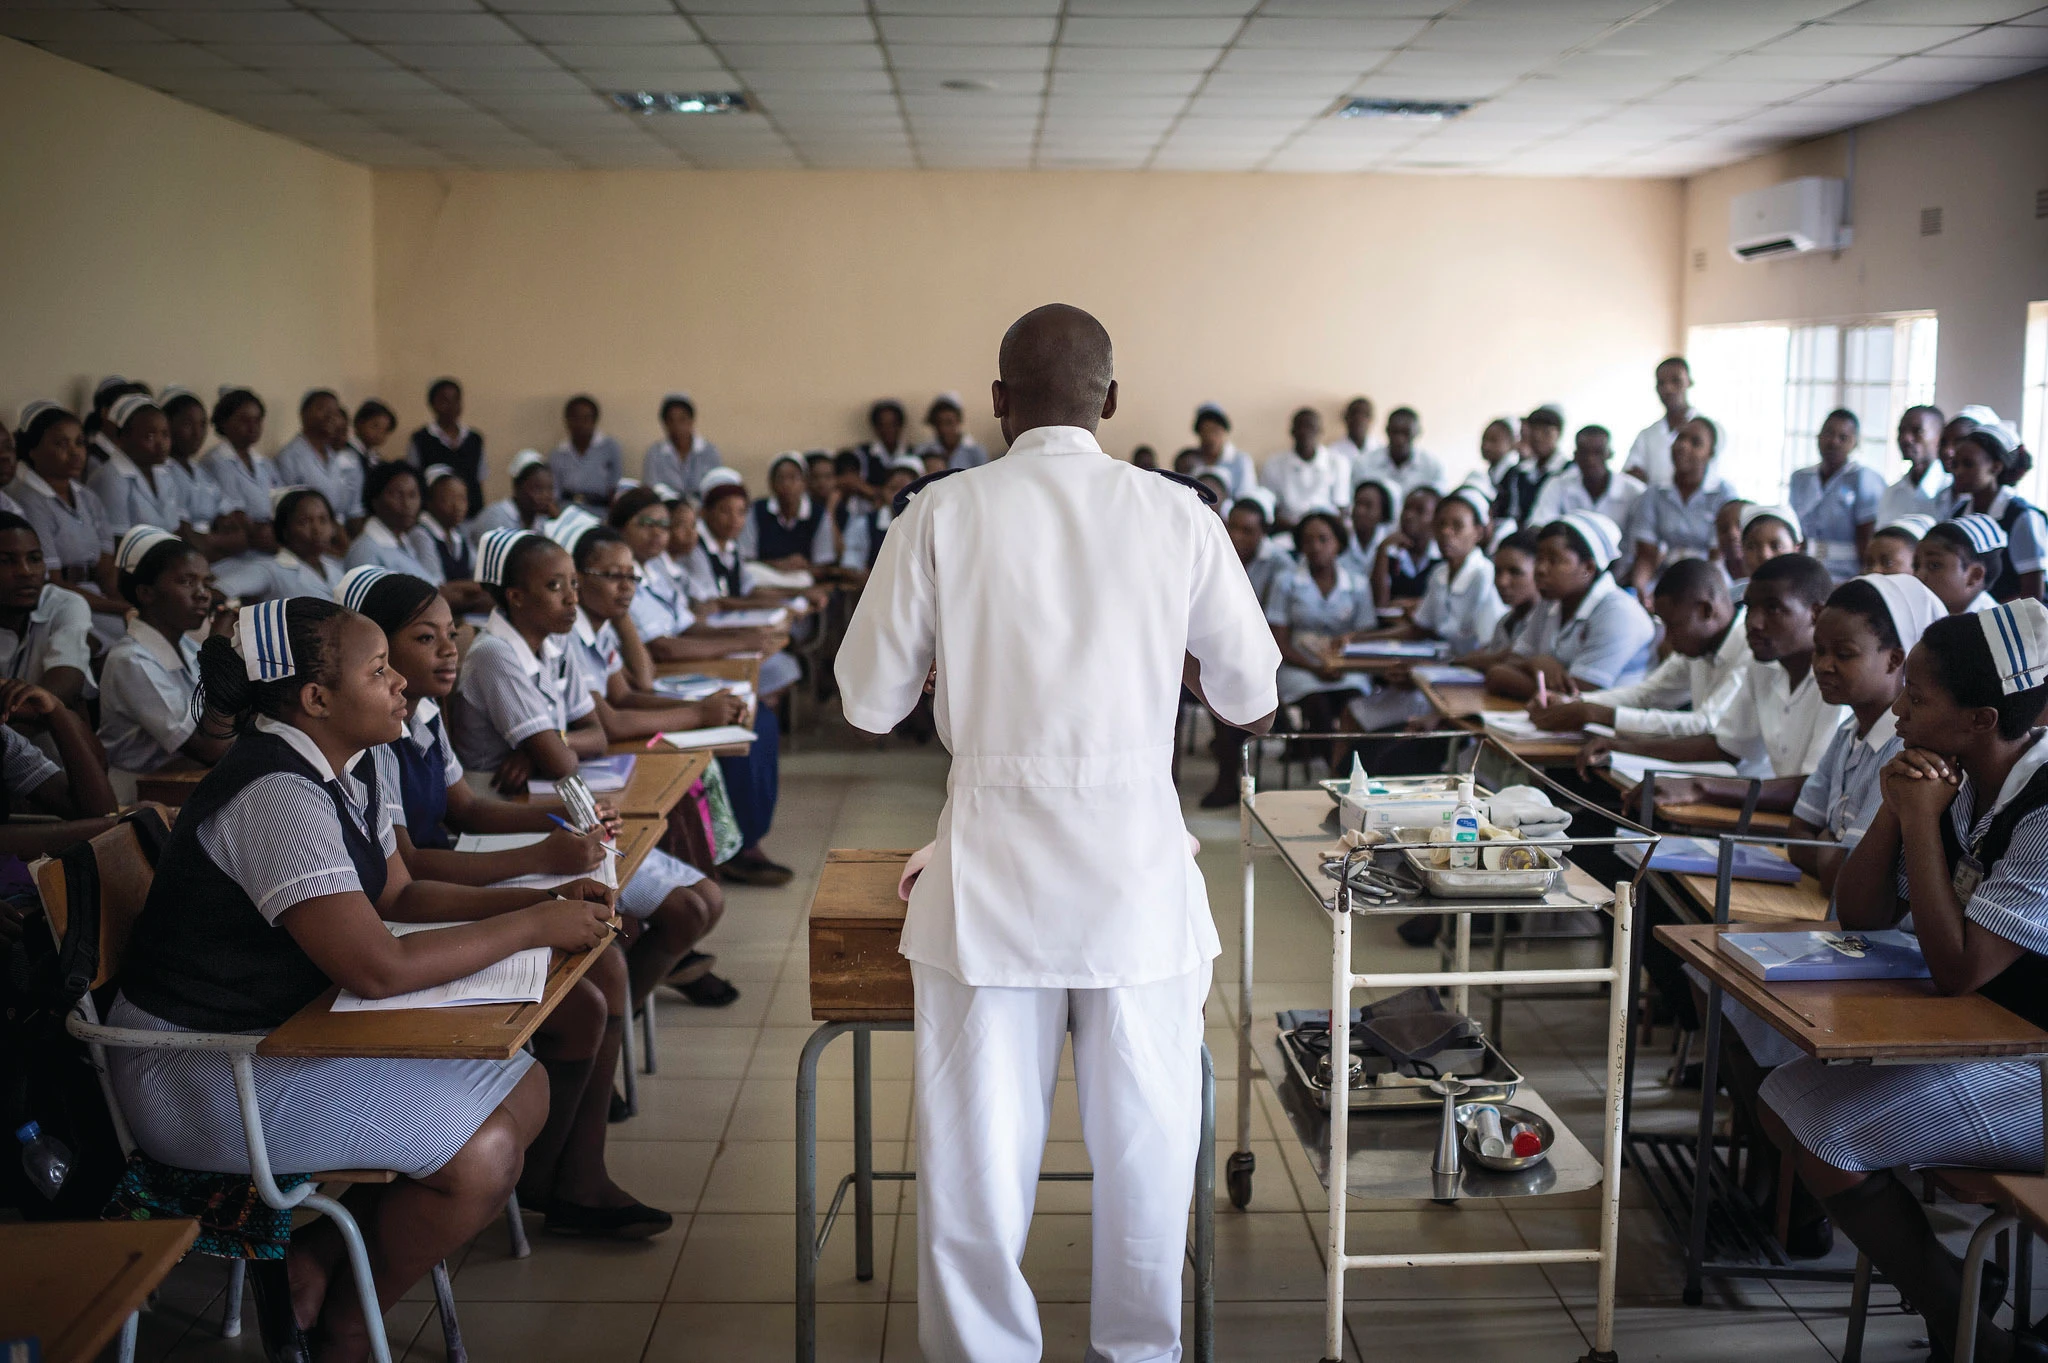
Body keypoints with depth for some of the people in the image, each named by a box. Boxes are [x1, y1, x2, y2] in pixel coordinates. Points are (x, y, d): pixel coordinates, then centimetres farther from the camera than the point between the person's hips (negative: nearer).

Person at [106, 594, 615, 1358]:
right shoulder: (278, 796, -26)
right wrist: (535, 925, -20)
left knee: (523, 1092, 2)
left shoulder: (348, 770, 4)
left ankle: (316, 1260, 7)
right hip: (198, 1073, -10)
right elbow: (379, 969, -30)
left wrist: (543, 896, -1)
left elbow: (400, 896, 13)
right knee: (480, 1157, -20)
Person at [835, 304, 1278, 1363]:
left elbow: (869, 701, 1)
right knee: (1144, 1132, 15)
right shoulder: (1176, 514, -1)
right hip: (1137, 858, 1)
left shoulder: (943, 513, -4)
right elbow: (1251, 702, 6)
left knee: (979, 1137, 10)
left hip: (993, 866, -1)